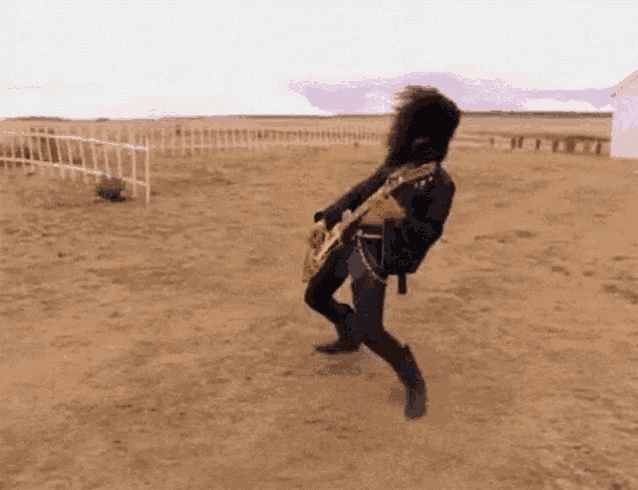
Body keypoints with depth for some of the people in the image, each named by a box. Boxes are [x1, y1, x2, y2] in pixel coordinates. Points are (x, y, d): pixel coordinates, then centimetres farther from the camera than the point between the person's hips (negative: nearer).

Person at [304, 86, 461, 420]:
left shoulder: (439, 183, -12)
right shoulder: (397, 165, 10)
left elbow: (428, 232, -17)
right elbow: (362, 192, 20)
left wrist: (392, 218, -32)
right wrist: (327, 219, 20)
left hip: (375, 254, -8)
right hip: (348, 240, 8)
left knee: (370, 333, -18)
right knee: (316, 297, 20)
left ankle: (413, 383, 8)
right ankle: (348, 340, 48)